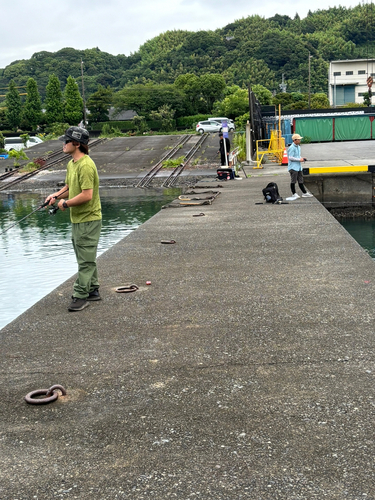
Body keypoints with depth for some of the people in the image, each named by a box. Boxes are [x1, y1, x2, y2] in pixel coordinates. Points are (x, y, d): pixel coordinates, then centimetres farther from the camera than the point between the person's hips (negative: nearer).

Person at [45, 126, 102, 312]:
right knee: (86, 258, 18)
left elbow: (87, 195, -27)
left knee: (85, 260, -2)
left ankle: (80, 296, 4)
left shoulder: (85, 165, -22)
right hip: (78, 218, 10)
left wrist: (66, 203, -16)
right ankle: (93, 291, 29)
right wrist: (56, 195, 5)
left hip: (88, 220, -10)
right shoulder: (71, 164, 10)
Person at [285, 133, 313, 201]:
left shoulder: (298, 147, 15)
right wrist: (299, 159, -16)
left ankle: (304, 193, 20)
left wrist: (302, 159, 4)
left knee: (300, 181, 14)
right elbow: (290, 157, -19)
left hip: (298, 167, 9)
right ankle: (294, 194, 1)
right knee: (293, 181, -4)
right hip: (293, 167, -9)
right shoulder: (291, 148, -14)